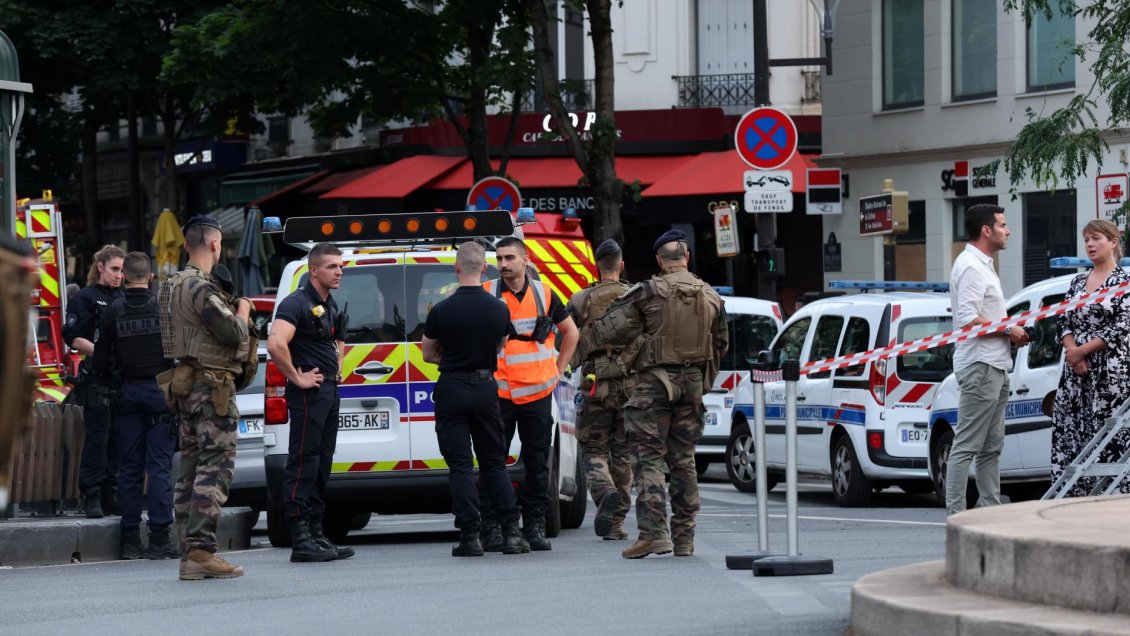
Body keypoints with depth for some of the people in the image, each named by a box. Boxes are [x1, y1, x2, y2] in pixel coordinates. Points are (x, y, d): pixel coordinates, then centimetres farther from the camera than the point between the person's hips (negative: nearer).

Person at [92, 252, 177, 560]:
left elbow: (101, 361, 3)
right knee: (159, 465, -2)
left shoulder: (112, 312, 0)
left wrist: (111, 382, 20)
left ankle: (130, 540, 7)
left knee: (130, 467, 8)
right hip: (160, 390, -2)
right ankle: (159, 538, -6)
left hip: (128, 392, 2)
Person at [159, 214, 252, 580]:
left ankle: (188, 551, 12)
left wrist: (233, 310, 11)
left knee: (191, 468, 11)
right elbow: (233, 334, -20)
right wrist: (242, 312, 0)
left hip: (186, 382, 10)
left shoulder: (173, 286, 15)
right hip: (213, 385, -10)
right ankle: (200, 552, -15)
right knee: (215, 468, -10)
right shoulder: (201, 287, -16)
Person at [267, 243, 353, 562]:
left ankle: (316, 534, 17)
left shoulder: (330, 306, 17)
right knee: (303, 463, -10)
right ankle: (300, 539, -13)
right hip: (309, 392, -10)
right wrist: (297, 377, -21)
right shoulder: (297, 303, -13)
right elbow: (275, 344, -29)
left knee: (321, 465, 12)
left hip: (330, 391, 10)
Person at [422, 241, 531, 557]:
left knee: (460, 465, 0)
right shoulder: (498, 309, -1)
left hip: (452, 389, -3)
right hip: (486, 387, 3)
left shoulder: (442, 310, -10)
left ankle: (470, 536, -4)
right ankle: (511, 533, 4)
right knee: (494, 462, 11)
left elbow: (428, 354, 4)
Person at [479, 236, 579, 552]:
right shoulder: (485, 296, -1)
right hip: (498, 393, -2)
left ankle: (535, 526, 11)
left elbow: (571, 331, 21)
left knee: (537, 462, 4)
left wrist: (558, 370, 15)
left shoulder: (544, 295, 7)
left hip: (537, 392, 2)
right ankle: (493, 527, 0)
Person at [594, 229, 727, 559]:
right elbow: (720, 344, 16)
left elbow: (611, 330, -13)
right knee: (683, 460, 11)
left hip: (653, 383, -5)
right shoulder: (711, 297, 8)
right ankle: (684, 537, 12)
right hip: (692, 383, 5)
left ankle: (654, 533, -12)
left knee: (648, 460, -2)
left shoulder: (647, 293, -10)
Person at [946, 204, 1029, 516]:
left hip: (994, 367, 11)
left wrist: (1012, 332, 12)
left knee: (991, 446, 13)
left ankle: (991, 508, 17)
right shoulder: (971, 267, -14)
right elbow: (968, 320, -23)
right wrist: (1008, 331, -14)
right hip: (979, 366, -11)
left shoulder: (982, 265, 20)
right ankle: (956, 515, -12)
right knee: (966, 446, -11)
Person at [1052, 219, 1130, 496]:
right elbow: (1064, 322, 12)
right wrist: (1072, 351, -7)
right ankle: (1077, 494, 5)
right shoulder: (1078, 282, 15)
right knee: (1070, 432, 1)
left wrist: (1082, 351, -10)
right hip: (1076, 370, 6)